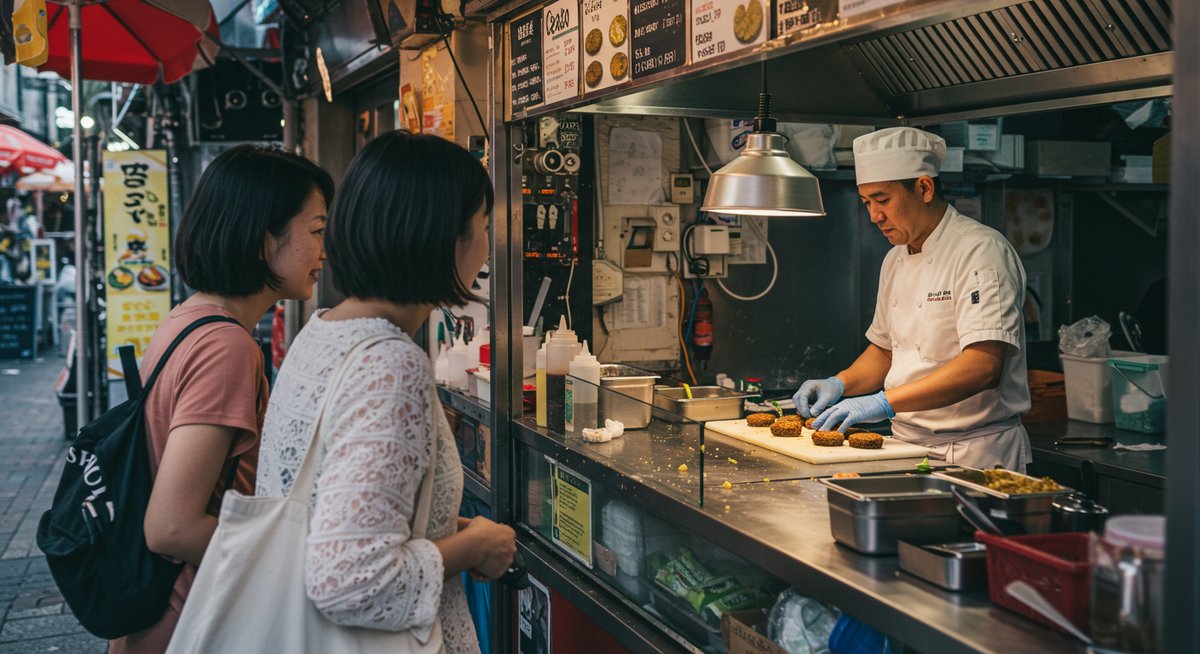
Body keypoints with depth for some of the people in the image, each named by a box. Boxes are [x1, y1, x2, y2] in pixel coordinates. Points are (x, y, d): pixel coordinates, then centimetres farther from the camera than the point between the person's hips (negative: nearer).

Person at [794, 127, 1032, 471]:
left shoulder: (981, 251, -12)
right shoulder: (896, 261, 13)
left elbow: (983, 367, -24)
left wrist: (885, 402, -27)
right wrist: (839, 384, 6)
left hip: (978, 456, -6)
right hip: (910, 448, 7)